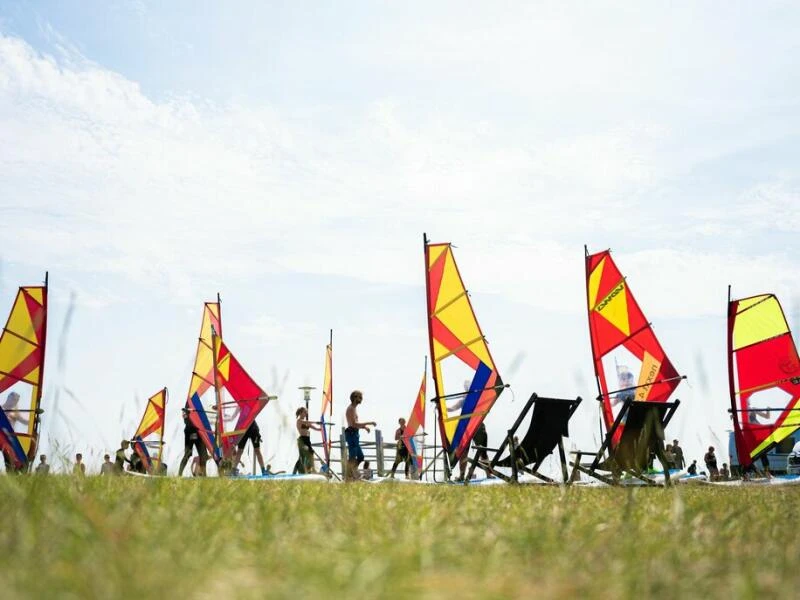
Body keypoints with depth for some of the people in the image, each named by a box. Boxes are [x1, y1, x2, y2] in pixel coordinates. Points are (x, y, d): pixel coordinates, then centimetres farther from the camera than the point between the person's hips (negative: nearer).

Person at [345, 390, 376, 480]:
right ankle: (349, 476, -6)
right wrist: (369, 423, -20)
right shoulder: (351, 409, -12)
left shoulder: (354, 408, 20)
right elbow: (354, 424, -22)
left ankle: (350, 473, 16)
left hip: (354, 434, 10)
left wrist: (364, 426, 12)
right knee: (352, 457, -8)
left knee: (360, 456, 13)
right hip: (352, 434, -10)